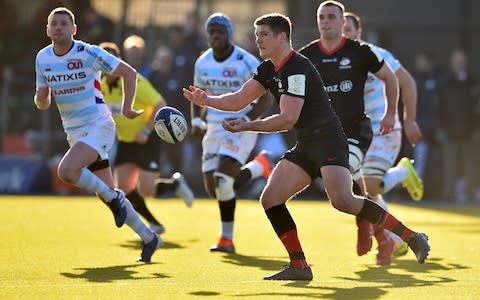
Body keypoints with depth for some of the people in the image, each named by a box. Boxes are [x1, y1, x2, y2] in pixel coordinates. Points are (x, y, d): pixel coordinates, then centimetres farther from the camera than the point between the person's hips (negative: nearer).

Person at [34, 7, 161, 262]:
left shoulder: (88, 53, -13)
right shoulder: (42, 59, 4)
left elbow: (128, 72, -6)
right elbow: (42, 102, 13)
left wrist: (126, 108, -10)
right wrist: (41, 98, -11)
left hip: (98, 126, -6)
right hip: (74, 133, 6)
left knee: (66, 171, -29)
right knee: (107, 192, 7)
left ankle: (114, 198, -6)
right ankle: (149, 239, 21)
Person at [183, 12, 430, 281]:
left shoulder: (297, 69, -17)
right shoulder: (268, 70, 13)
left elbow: (288, 119, -23)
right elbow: (239, 100, 12)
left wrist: (248, 126, -26)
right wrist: (207, 100, -4)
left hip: (329, 139, -9)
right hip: (306, 147, 9)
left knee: (342, 200, -28)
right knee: (270, 200, -2)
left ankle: (412, 237, -19)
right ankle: (299, 266, 2)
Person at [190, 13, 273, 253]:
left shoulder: (247, 63, -13)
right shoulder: (203, 63, 4)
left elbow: (266, 100, -11)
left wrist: (244, 120, -26)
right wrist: (196, 121, -1)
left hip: (242, 126, -6)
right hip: (215, 127, 6)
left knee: (223, 180, -22)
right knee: (213, 188, 0)